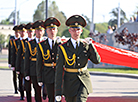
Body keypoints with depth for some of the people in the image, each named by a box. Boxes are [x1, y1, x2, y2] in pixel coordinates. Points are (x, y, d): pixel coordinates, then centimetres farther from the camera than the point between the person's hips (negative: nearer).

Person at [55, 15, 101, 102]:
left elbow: (97, 61, -7)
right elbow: (59, 71, -8)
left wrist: (90, 45, -12)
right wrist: (58, 92, -11)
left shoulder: (86, 46, 2)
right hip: (70, 81, 0)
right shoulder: (63, 48, -6)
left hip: (84, 80, 0)